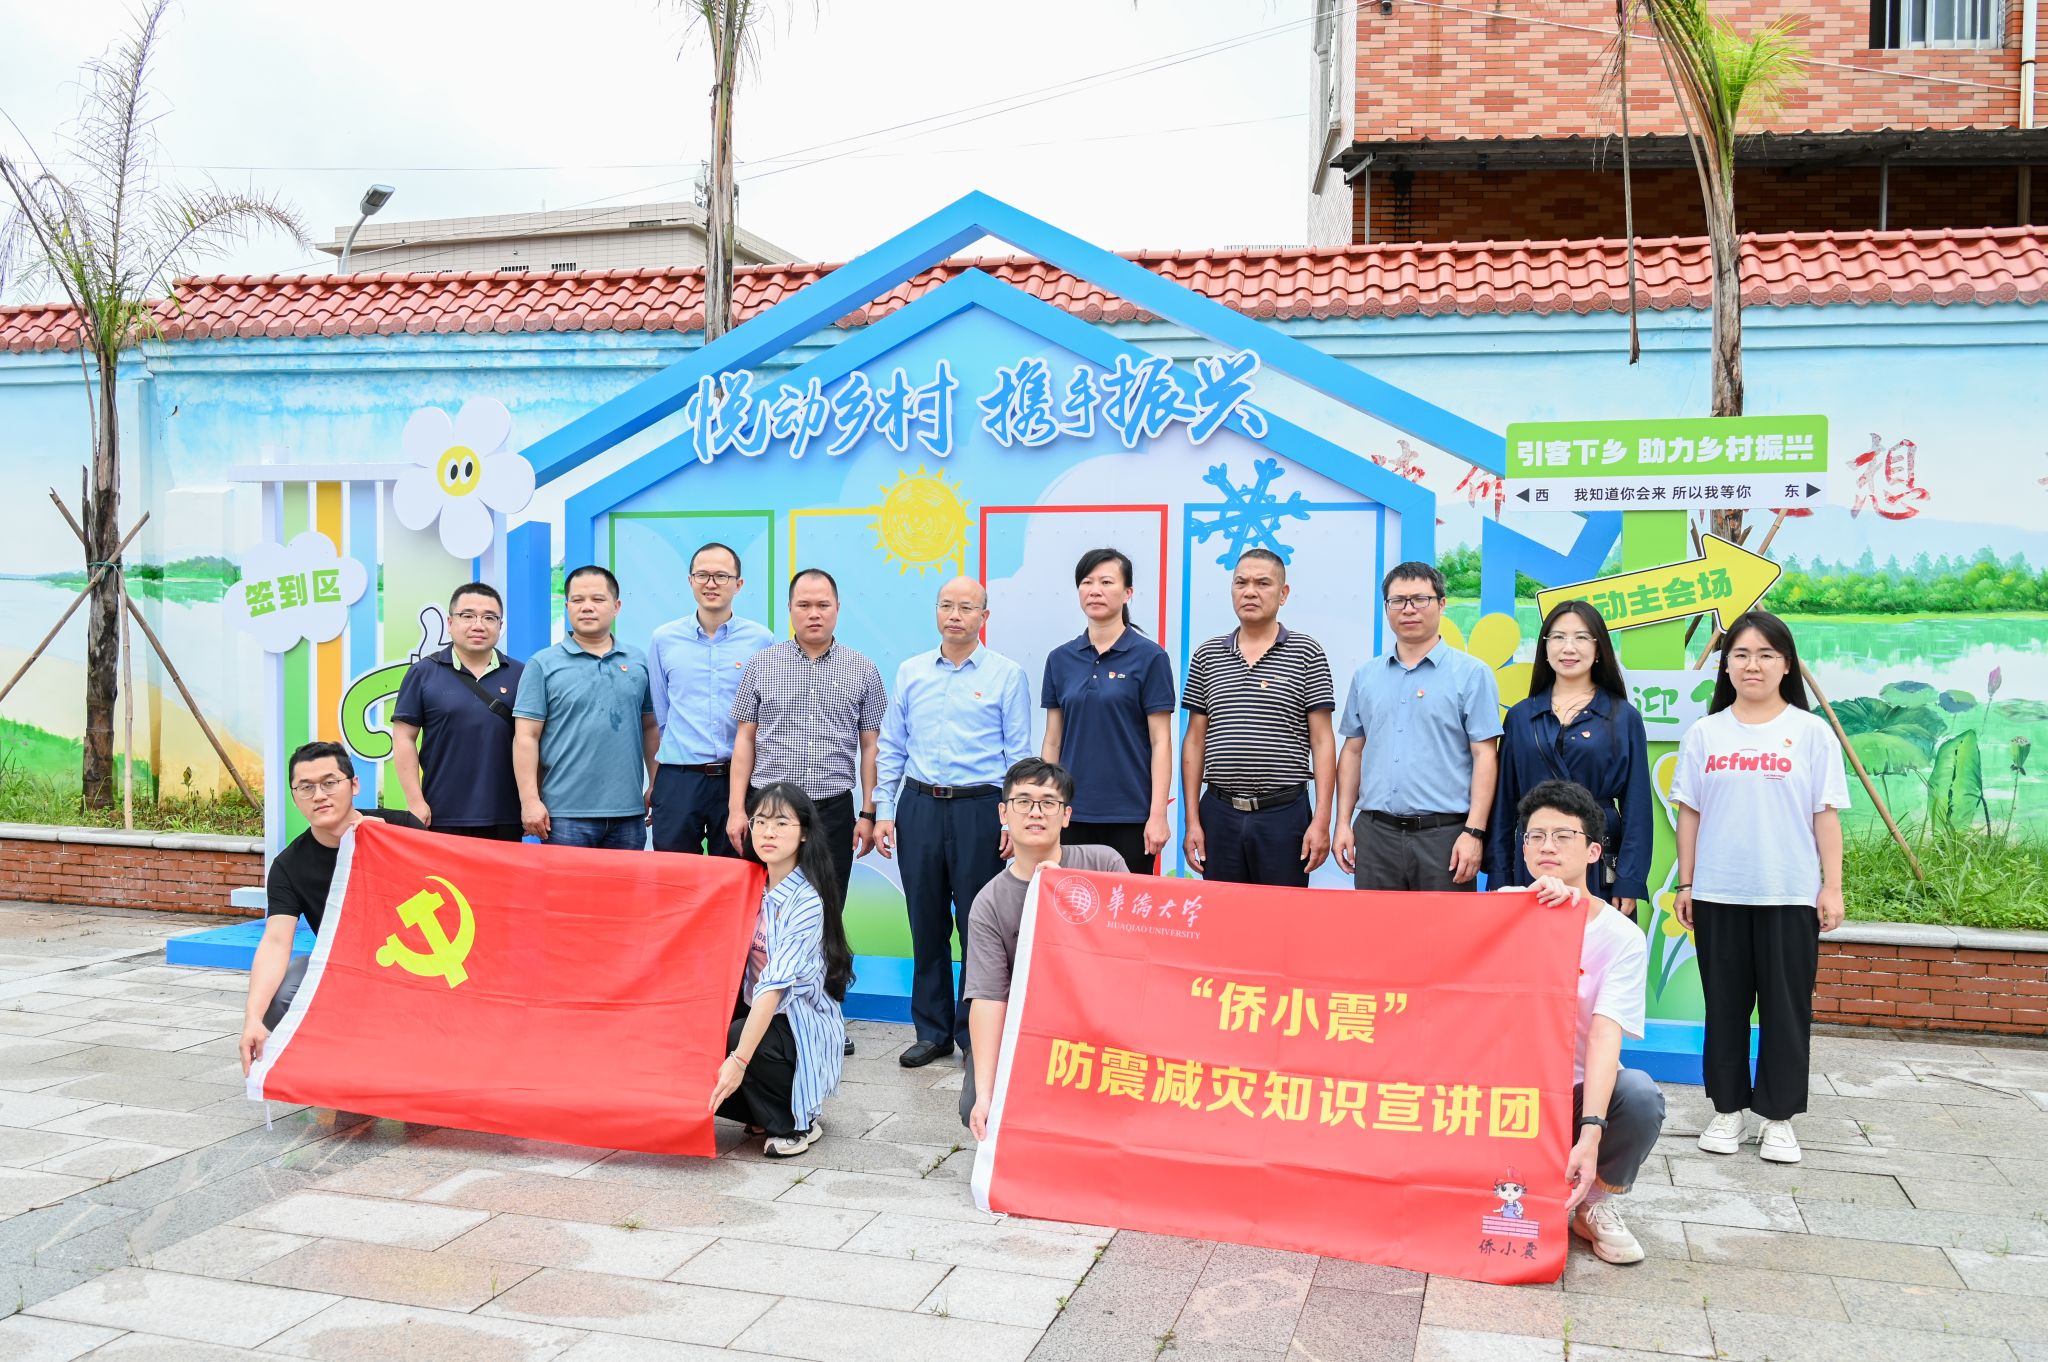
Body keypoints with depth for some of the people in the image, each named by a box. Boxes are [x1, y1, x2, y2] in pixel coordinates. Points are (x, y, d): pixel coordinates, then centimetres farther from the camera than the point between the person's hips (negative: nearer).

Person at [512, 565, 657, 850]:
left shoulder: (639, 663, 10)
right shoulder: (543, 664, 1)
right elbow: (526, 738, -3)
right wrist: (530, 800, -10)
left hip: (629, 812, 3)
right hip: (565, 814, -3)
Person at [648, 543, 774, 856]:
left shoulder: (762, 640, 2)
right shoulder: (663, 639, 6)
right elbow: (660, 715, 13)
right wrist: (657, 784, 13)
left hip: (739, 779, 0)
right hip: (678, 780, 1)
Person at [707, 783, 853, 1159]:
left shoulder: (807, 901, -19)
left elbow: (776, 984, -28)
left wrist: (739, 1059, -35)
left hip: (803, 1025, -6)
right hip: (757, 1013, 6)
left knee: (733, 1041, -32)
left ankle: (797, 1125, -5)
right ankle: (764, 1112, 9)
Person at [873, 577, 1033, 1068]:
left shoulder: (1007, 675, 2)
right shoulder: (911, 673, 10)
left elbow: (1018, 754, 0)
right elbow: (891, 748, 12)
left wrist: (1013, 820, -7)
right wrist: (882, 812, 5)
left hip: (979, 809, -3)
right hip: (918, 806, 3)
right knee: (926, 925, 8)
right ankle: (932, 1031, 19)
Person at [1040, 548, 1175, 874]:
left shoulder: (1150, 657, -4)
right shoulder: (1060, 659, 8)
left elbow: (1160, 742, -6)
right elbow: (1053, 741, 10)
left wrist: (1158, 815, -11)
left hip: (1129, 815, -3)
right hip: (1072, 813, 3)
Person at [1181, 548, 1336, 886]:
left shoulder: (1306, 653, 0)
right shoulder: (1207, 655, 8)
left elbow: (1321, 741, -2)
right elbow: (1195, 741, 9)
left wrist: (1321, 821, -9)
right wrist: (1192, 820, 3)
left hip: (1284, 813, -2)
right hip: (1219, 813, 3)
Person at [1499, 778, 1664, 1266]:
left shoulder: (1621, 936, -8)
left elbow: (1606, 1034, -21)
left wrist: (1589, 1137, -34)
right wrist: (1533, 903, -37)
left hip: (1578, 1087, -1)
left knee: (1639, 1094, -32)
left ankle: (1595, 1205, -4)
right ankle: (1525, 1194, 3)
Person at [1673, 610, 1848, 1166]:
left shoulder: (1811, 732, 1)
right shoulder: (1705, 733, 6)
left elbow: (1826, 815, 1)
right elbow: (1689, 812, 8)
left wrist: (1832, 888, -3)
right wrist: (1685, 885, 5)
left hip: (1791, 896, -1)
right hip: (1719, 894, 2)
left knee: (1786, 1007, 4)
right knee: (1725, 1006, 8)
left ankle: (1778, 1118, 14)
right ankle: (1728, 1110, 19)